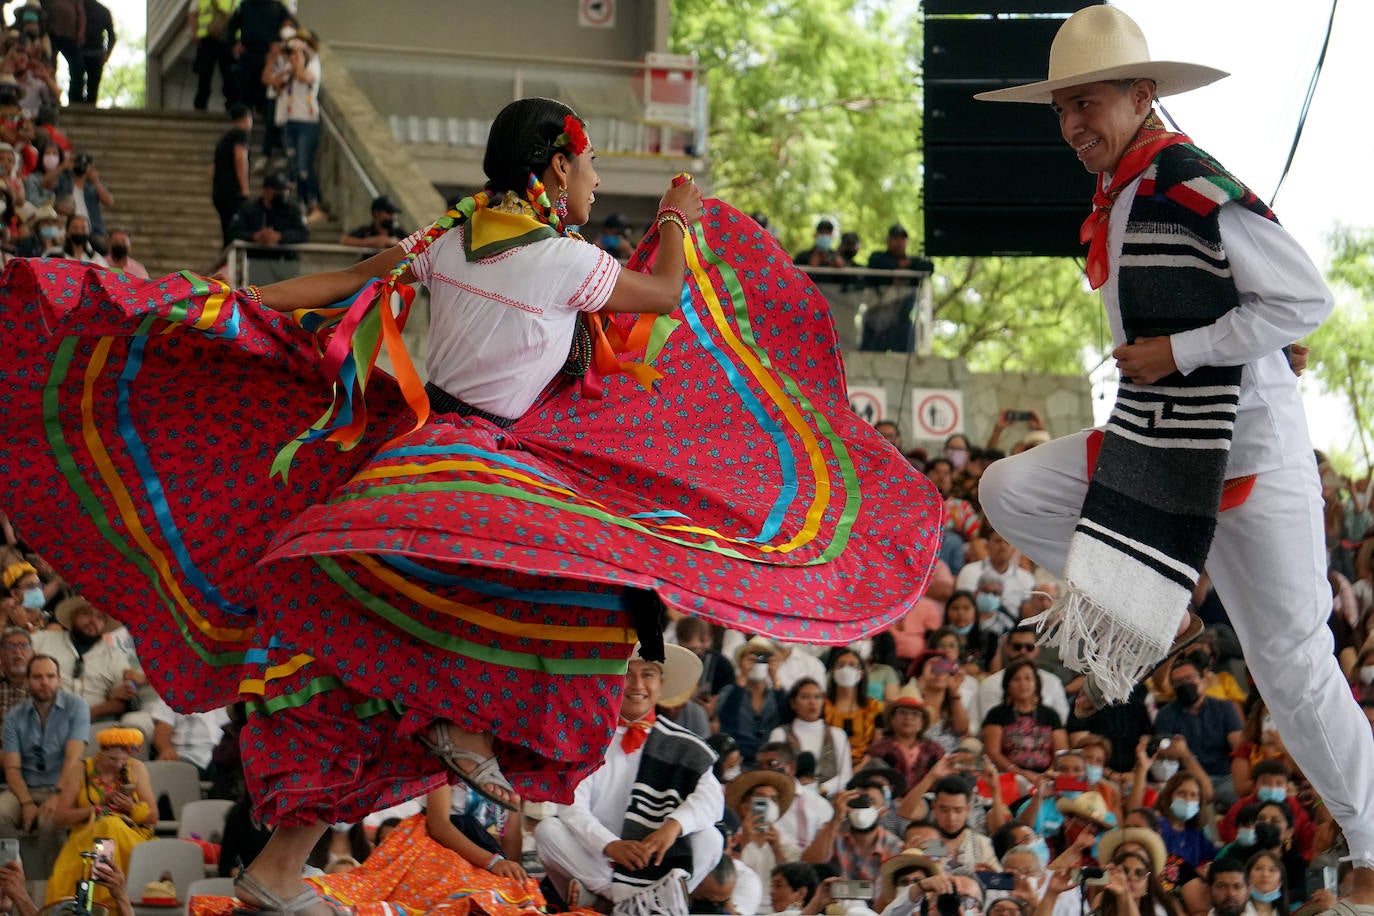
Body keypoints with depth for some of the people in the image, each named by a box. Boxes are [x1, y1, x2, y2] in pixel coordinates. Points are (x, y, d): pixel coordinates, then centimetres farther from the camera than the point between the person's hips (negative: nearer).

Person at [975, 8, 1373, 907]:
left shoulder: (1200, 193, -20)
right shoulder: (1116, 200, 7)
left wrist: (1179, 352, -20)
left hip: (1249, 458, -8)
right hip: (1153, 445, 8)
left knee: (1293, 664, -3)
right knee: (1009, 491, -4)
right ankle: (1152, 619, 12)